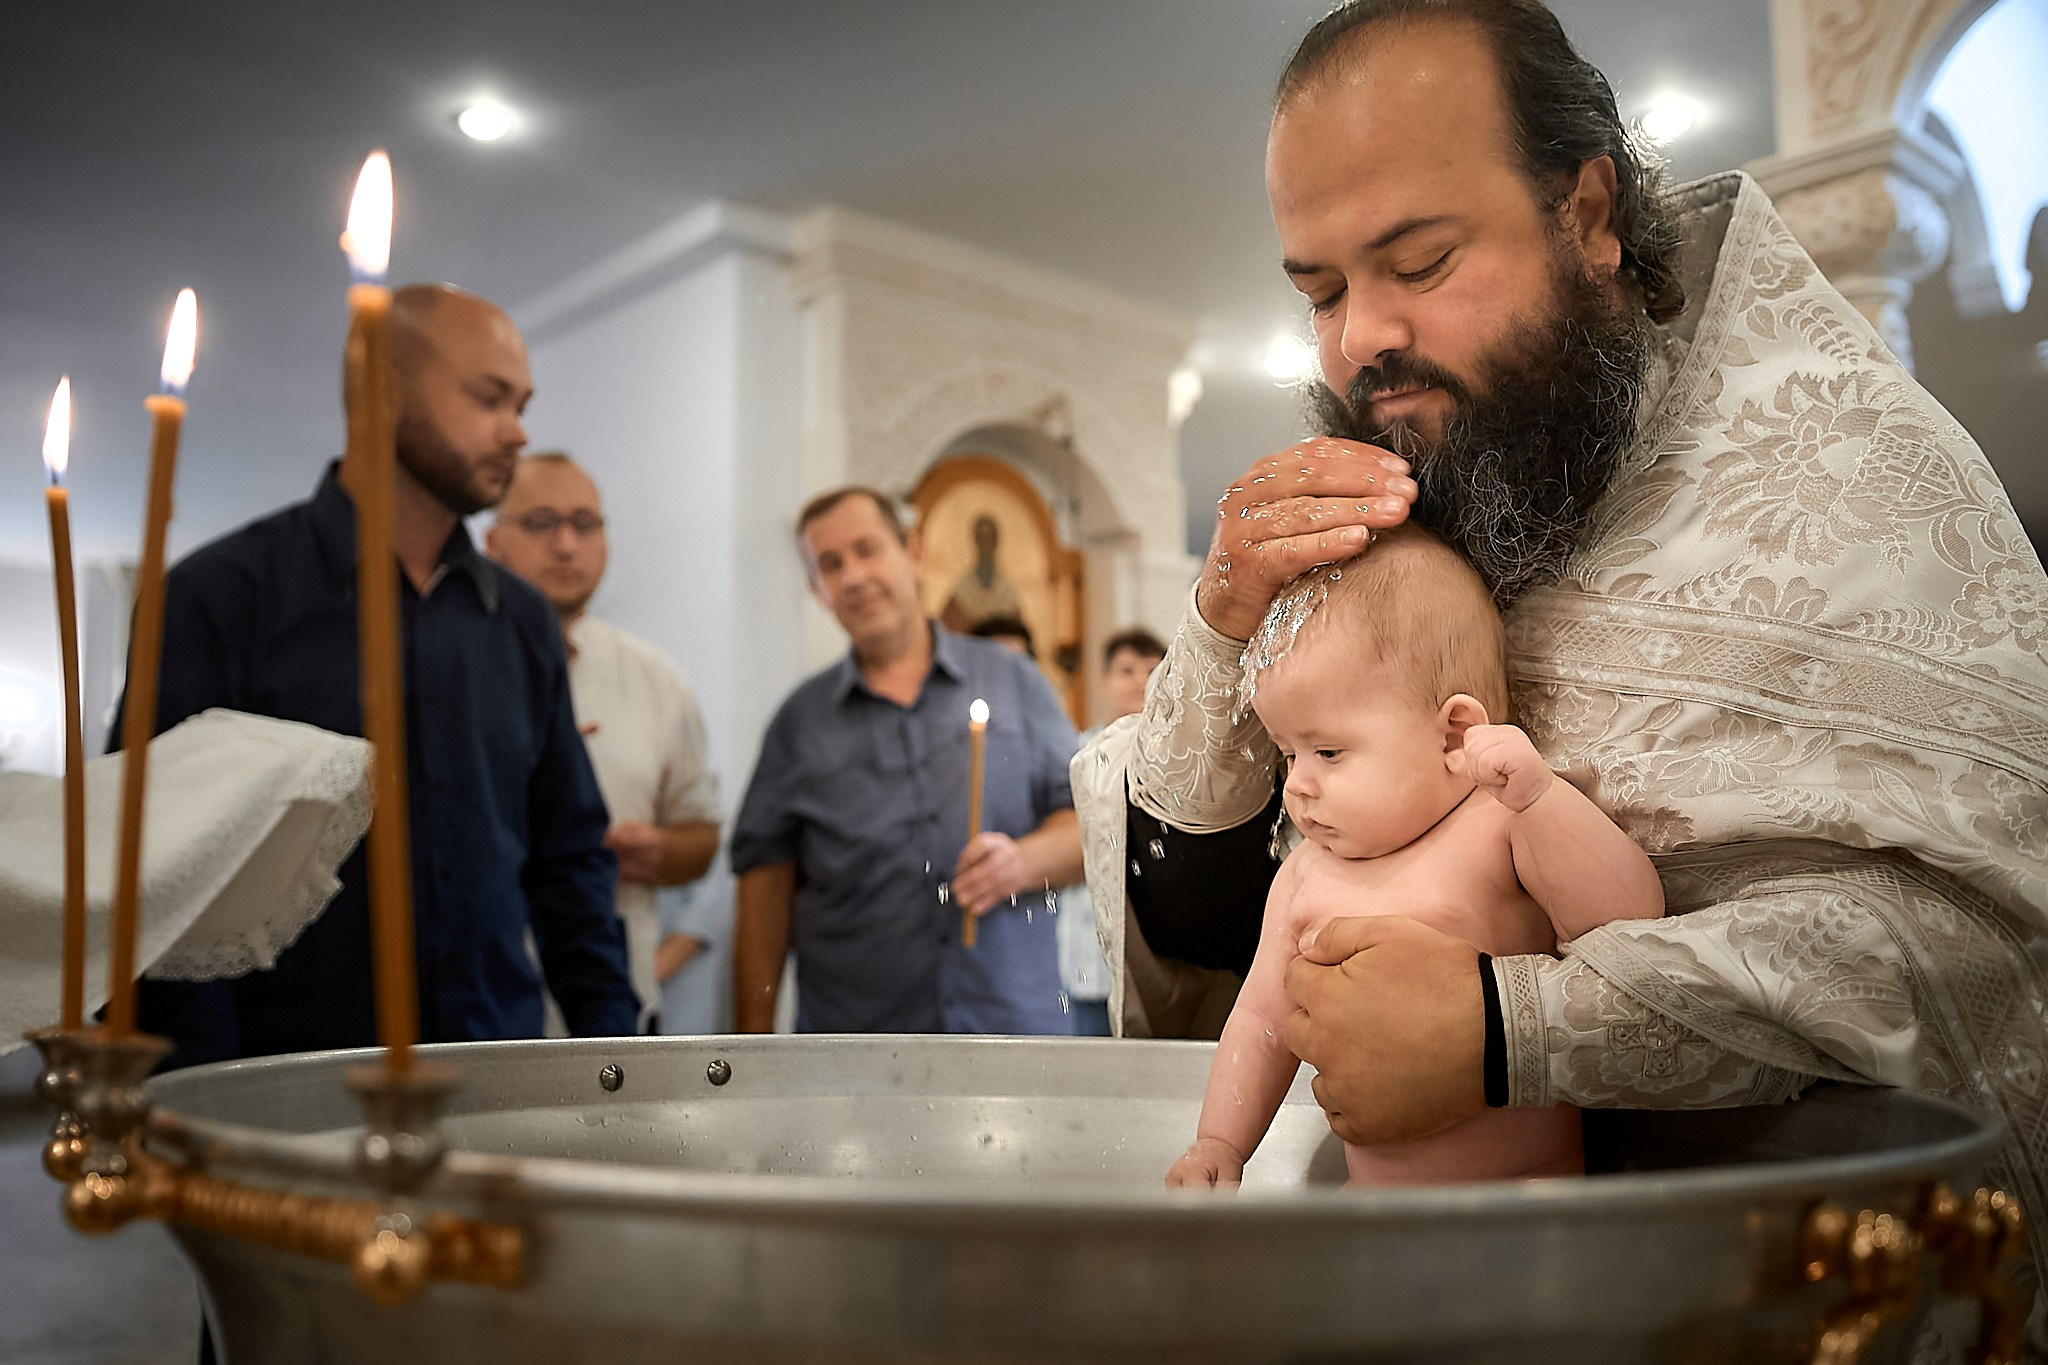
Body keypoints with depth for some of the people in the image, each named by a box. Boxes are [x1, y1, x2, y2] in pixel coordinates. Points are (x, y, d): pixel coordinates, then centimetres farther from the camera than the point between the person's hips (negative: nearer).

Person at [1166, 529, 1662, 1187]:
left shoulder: (1504, 828, -8)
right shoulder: (1305, 875, 8)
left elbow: (1630, 915, -21)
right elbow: (1263, 1020, 15)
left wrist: (1537, 791, -30)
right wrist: (1218, 1144, 6)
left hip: (1525, 1185, -4)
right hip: (1370, 1189, 5)